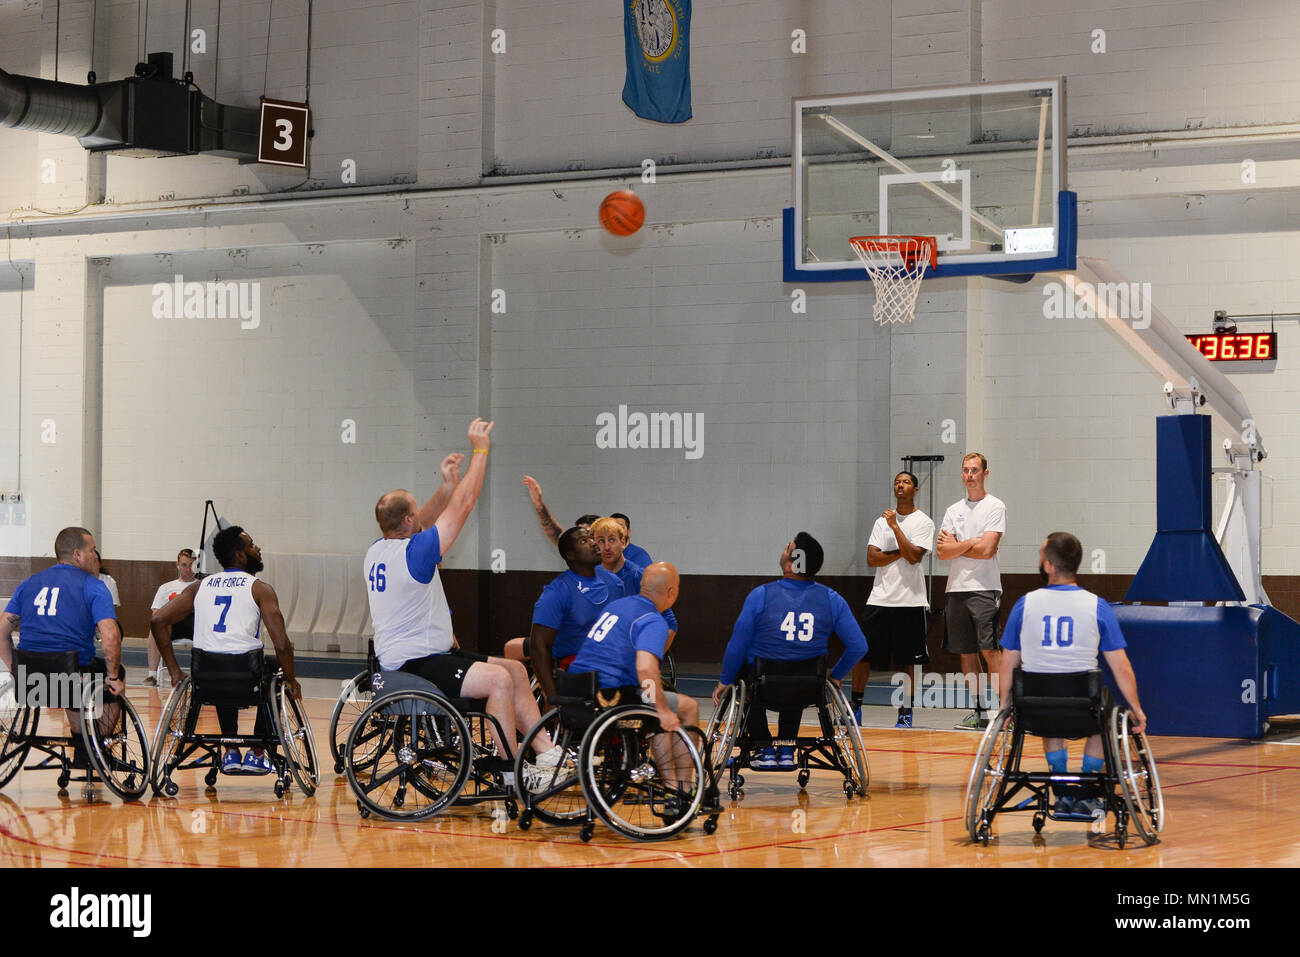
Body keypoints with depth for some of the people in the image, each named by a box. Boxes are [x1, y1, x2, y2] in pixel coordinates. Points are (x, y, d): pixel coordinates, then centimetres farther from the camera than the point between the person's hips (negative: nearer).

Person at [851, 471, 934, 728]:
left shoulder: (923, 522, 0)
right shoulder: (883, 520, 12)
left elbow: (914, 556, -15)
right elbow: (872, 558, 2)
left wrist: (895, 526, -13)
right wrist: (900, 553, -9)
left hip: (911, 601, -3)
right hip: (880, 598, 4)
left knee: (909, 661, -1)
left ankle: (906, 712, 7)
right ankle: (855, 706, 12)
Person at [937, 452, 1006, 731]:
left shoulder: (995, 506, -1)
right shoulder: (954, 510, 15)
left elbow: (987, 550, -13)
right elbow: (941, 552, 5)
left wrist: (954, 546, -1)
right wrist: (969, 543, -9)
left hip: (984, 588, -6)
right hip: (956, 589, 6)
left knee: (989, 649, -13)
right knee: (966, 652, 6)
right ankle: (980, 712, 12)